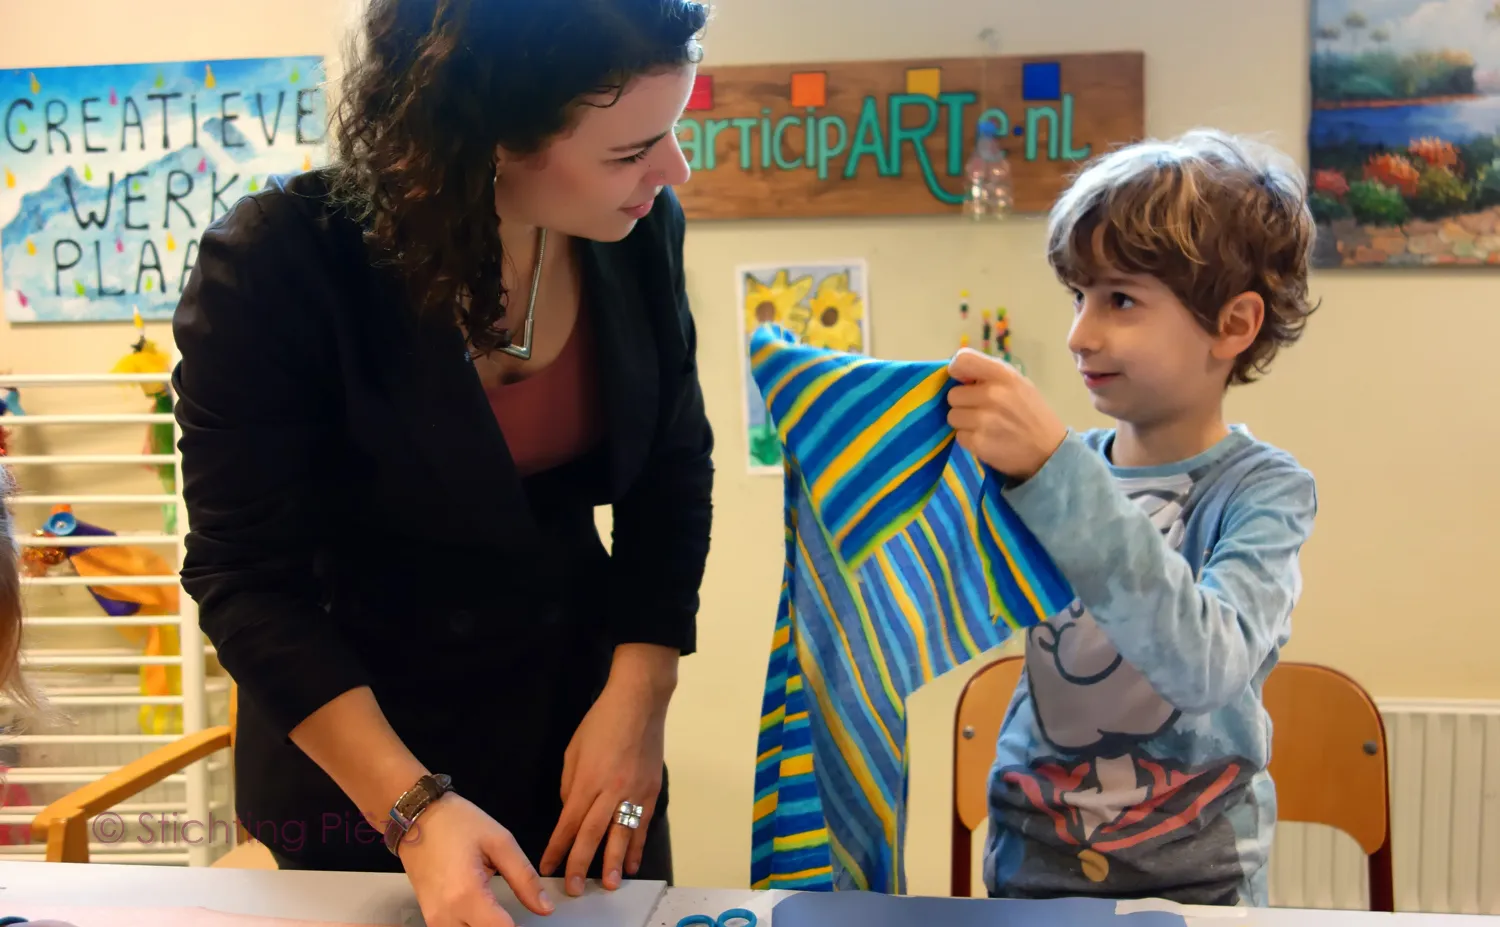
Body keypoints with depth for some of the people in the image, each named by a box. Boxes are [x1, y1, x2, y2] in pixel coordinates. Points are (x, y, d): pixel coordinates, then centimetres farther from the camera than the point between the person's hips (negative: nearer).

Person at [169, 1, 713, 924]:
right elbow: (247, 579, -19)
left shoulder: (640, 230, -13)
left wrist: (639, 693, -11)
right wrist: (413, 807, -28)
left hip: (586, 724, 4)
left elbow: (673, 473, -2)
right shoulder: (276, 269, -24)